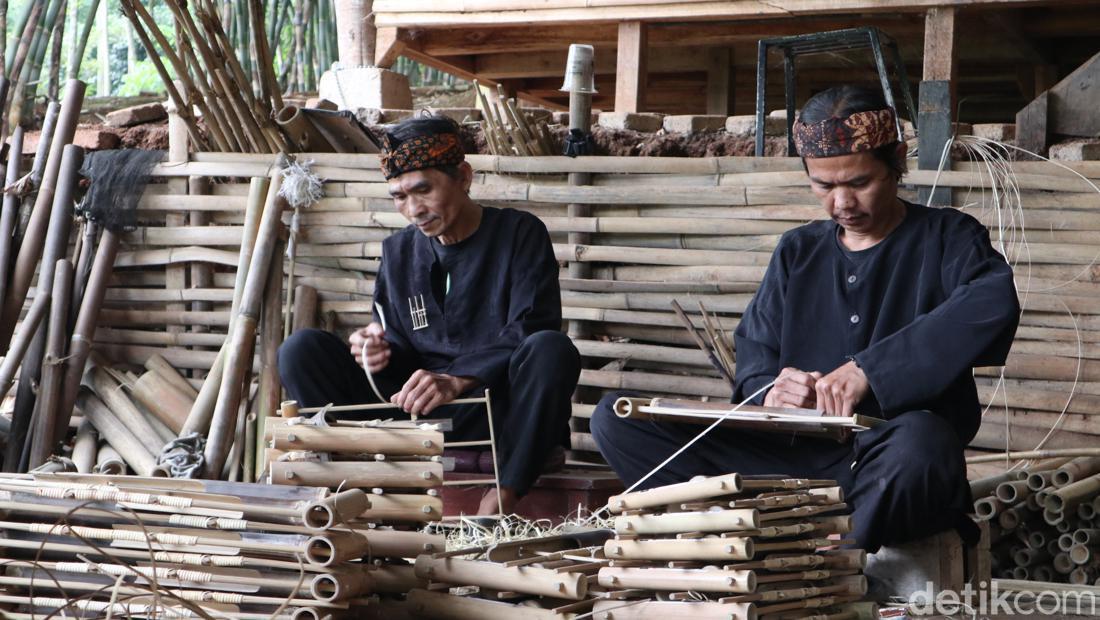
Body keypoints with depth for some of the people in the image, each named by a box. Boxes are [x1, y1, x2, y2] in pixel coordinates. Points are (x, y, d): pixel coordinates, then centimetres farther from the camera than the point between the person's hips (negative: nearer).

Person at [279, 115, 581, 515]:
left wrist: (456, 381, -29)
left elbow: (527, 332, -13)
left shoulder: (520, 234, 1)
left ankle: (501, 501, -38)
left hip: (498, 407, -4)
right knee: (302, 350, -12)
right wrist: (382, 350, -8)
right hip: (415, 411, 4)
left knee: (551, 350, -35)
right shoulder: (399, 252, 16)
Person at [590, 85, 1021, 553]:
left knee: (920, 439, -43)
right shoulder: (798, 252, 19)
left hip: (895, 465, -5)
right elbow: (754, 353, 13)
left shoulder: (945, 238, 4)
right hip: (798, 454, 5)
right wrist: (769, 391, -14)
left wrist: (869, 369, -26)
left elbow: (995, 305, -18)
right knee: (617, 419, -10)